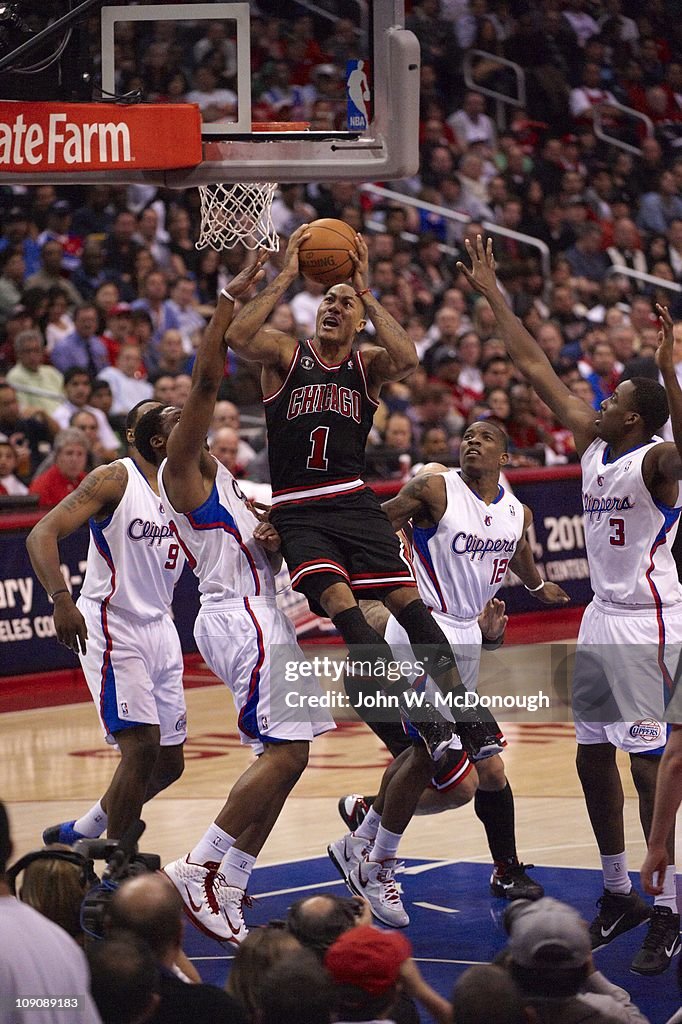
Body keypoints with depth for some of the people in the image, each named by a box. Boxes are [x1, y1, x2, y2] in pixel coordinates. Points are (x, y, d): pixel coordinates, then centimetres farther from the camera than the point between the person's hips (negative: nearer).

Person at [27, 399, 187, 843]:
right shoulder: (114, 479, -10)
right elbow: (42, 534, -18)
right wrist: (61, 599, -32)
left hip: (160, 627, 7)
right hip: (112, 626, -7)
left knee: (170, 763, 9)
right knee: (142, 746, -16)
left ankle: (81, 833, 29)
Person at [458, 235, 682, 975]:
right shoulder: (592, 444, 8)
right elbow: (535, 368, 13)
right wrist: (492, 295, 13)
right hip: (601, 618, 9)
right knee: (593, 758, 11)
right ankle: (618, 894, 23)